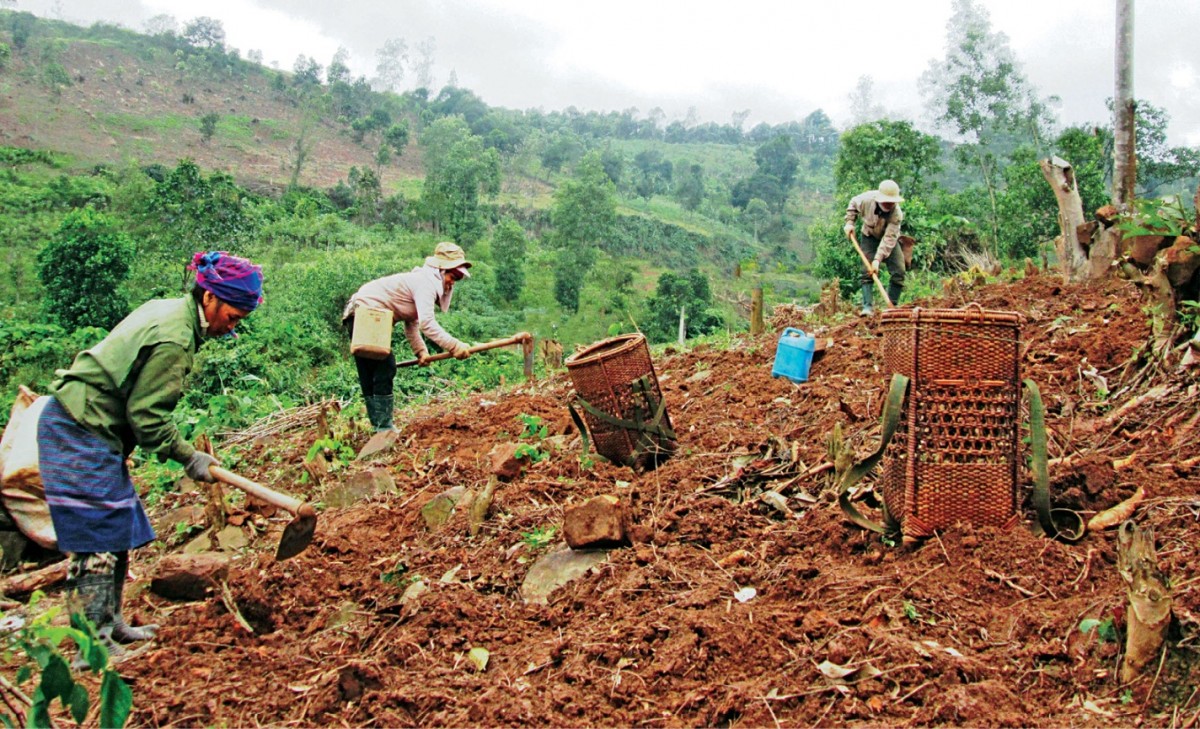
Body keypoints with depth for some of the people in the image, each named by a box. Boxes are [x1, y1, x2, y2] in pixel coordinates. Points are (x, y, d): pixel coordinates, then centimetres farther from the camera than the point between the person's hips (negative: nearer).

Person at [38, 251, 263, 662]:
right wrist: (189, 458, -8)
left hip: (82, 426, 10)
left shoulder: (168, 311, 10)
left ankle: (109, 624, 24)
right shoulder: (173, 340, -21)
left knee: (120, 533, 14)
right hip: (81, 432, -10)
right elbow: (146, 415, -19)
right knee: (99, 539, -8)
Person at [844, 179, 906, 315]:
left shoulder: (896, 214, -33)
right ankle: (867, 306, -15)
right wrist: (849, 222, -11)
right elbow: (853, 204, -2)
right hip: (869, 237, 1)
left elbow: (889, 239, -36)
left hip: (889, 239, -1)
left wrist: (878, 259, -43)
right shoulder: (867, 199, -28)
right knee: (867, 272, -12)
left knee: (899, 271, -10)